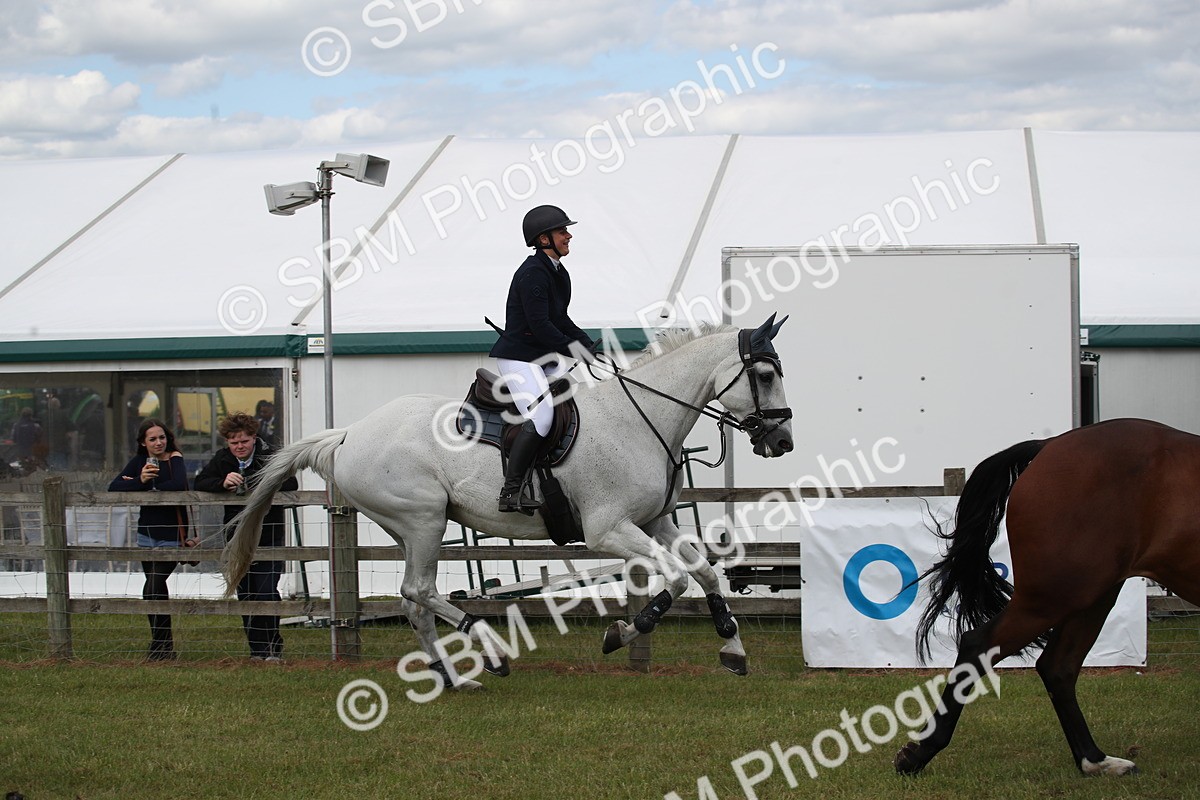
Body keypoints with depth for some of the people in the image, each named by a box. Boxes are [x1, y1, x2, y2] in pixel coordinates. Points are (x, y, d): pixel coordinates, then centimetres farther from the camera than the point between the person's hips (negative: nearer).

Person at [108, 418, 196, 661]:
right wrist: (140, 481, -24)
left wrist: (150, 488, -18)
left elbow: (180, 485, -31)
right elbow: (114, 488, -6)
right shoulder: (140, 461, 6)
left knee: (153, 588, -14)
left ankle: (161, 645, -5)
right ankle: (164, 644, 22)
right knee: (156, 589, 12)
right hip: (147, 534, 6)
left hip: (171, 534, -6)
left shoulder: (175, 458, -10)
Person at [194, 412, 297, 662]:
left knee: (267, 592, -12)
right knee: (245, 595, 6)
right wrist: (223, 483, -20)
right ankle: (257, 649, 13)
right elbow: (200, 483, 0)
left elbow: (291, 484, -20)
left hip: (269, 537, -4)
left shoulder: (270, 457, -8)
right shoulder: (222, 460, 5)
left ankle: (273, 648, -3)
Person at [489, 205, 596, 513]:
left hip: (546, 358, 10)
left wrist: (592, 348, 13)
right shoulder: (532, 273, -17)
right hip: (517, 357, -10)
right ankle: (510, 492, -24)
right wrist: (574, 349, -21)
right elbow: (540, 326, -22)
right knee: (542, 416, -26)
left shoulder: (558, 274, 14)